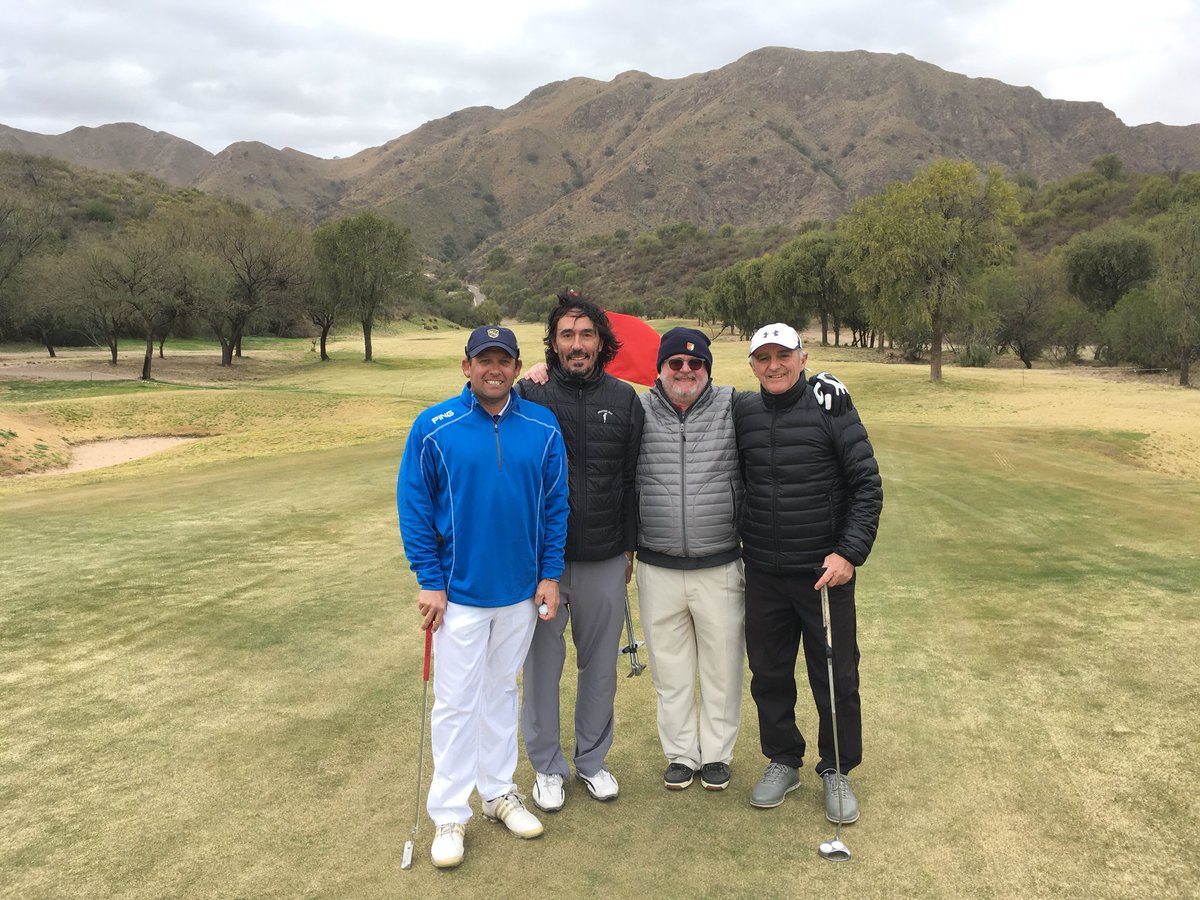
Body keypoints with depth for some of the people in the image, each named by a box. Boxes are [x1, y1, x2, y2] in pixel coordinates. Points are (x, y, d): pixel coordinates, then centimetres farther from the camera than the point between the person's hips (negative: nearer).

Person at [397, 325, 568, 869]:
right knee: (455, 702, 5)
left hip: (521, 591, 3)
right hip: (459, 592, -2)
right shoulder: (433, 428, -10)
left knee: (502, 692, 18)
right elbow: (414, 506, -7)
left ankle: (499, 791, 35)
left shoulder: (543, 427, -3)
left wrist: (550, 574, -1)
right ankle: (450, 814, 20)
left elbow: (555, 504, 1)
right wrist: (430, 582, -9)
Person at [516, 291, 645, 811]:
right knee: (542, 664, 9)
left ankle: (593, 759, 33)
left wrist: (629, 545, 11)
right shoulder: (530, 396, -4)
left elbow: (632, 479, 9)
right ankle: (547, 766, 27)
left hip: (605, 560, 2)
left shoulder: (624, 400, 4)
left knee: (600, 665, 14)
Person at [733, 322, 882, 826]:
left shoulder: (832, 410, -7)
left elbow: (867, 486, -7)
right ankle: (782, 761, 31)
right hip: (763, 573, 3)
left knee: (836, 675, 6)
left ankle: (837, 771, 25)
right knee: (769, 672, 12)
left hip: (825, 570, -3)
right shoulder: (741, 413, 3)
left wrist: (850, 552, -14)